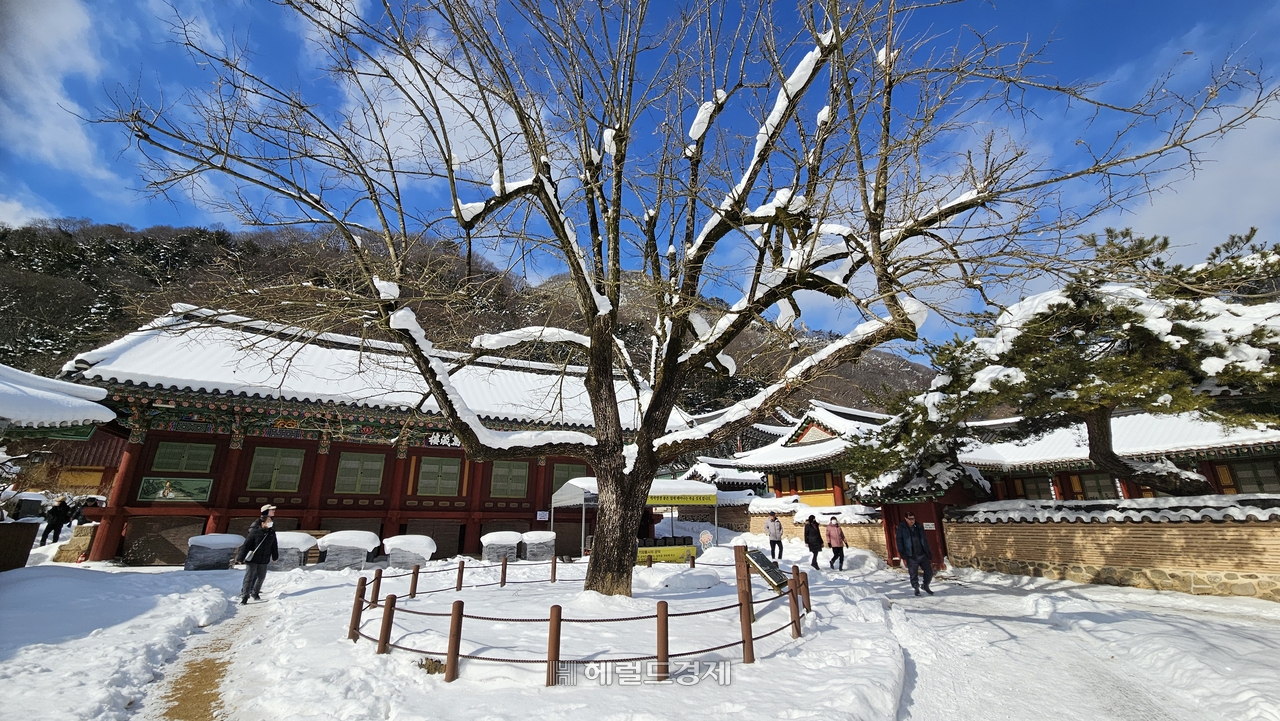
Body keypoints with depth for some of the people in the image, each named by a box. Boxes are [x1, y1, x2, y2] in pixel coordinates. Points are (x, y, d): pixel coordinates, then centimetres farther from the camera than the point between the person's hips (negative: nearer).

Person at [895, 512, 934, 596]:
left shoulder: (919, 527, 6)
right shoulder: (901, 528, -4)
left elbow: (925, 541, 13)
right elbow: (899, 542, -5)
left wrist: (929, 554, 10)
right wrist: (903, 556, -11)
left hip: (922, 555, 3)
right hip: (911, 557, -3)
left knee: (929, 572, 4)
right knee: (914, 574, 3)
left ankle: (926, 586, 29)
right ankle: (916, 589, 26)